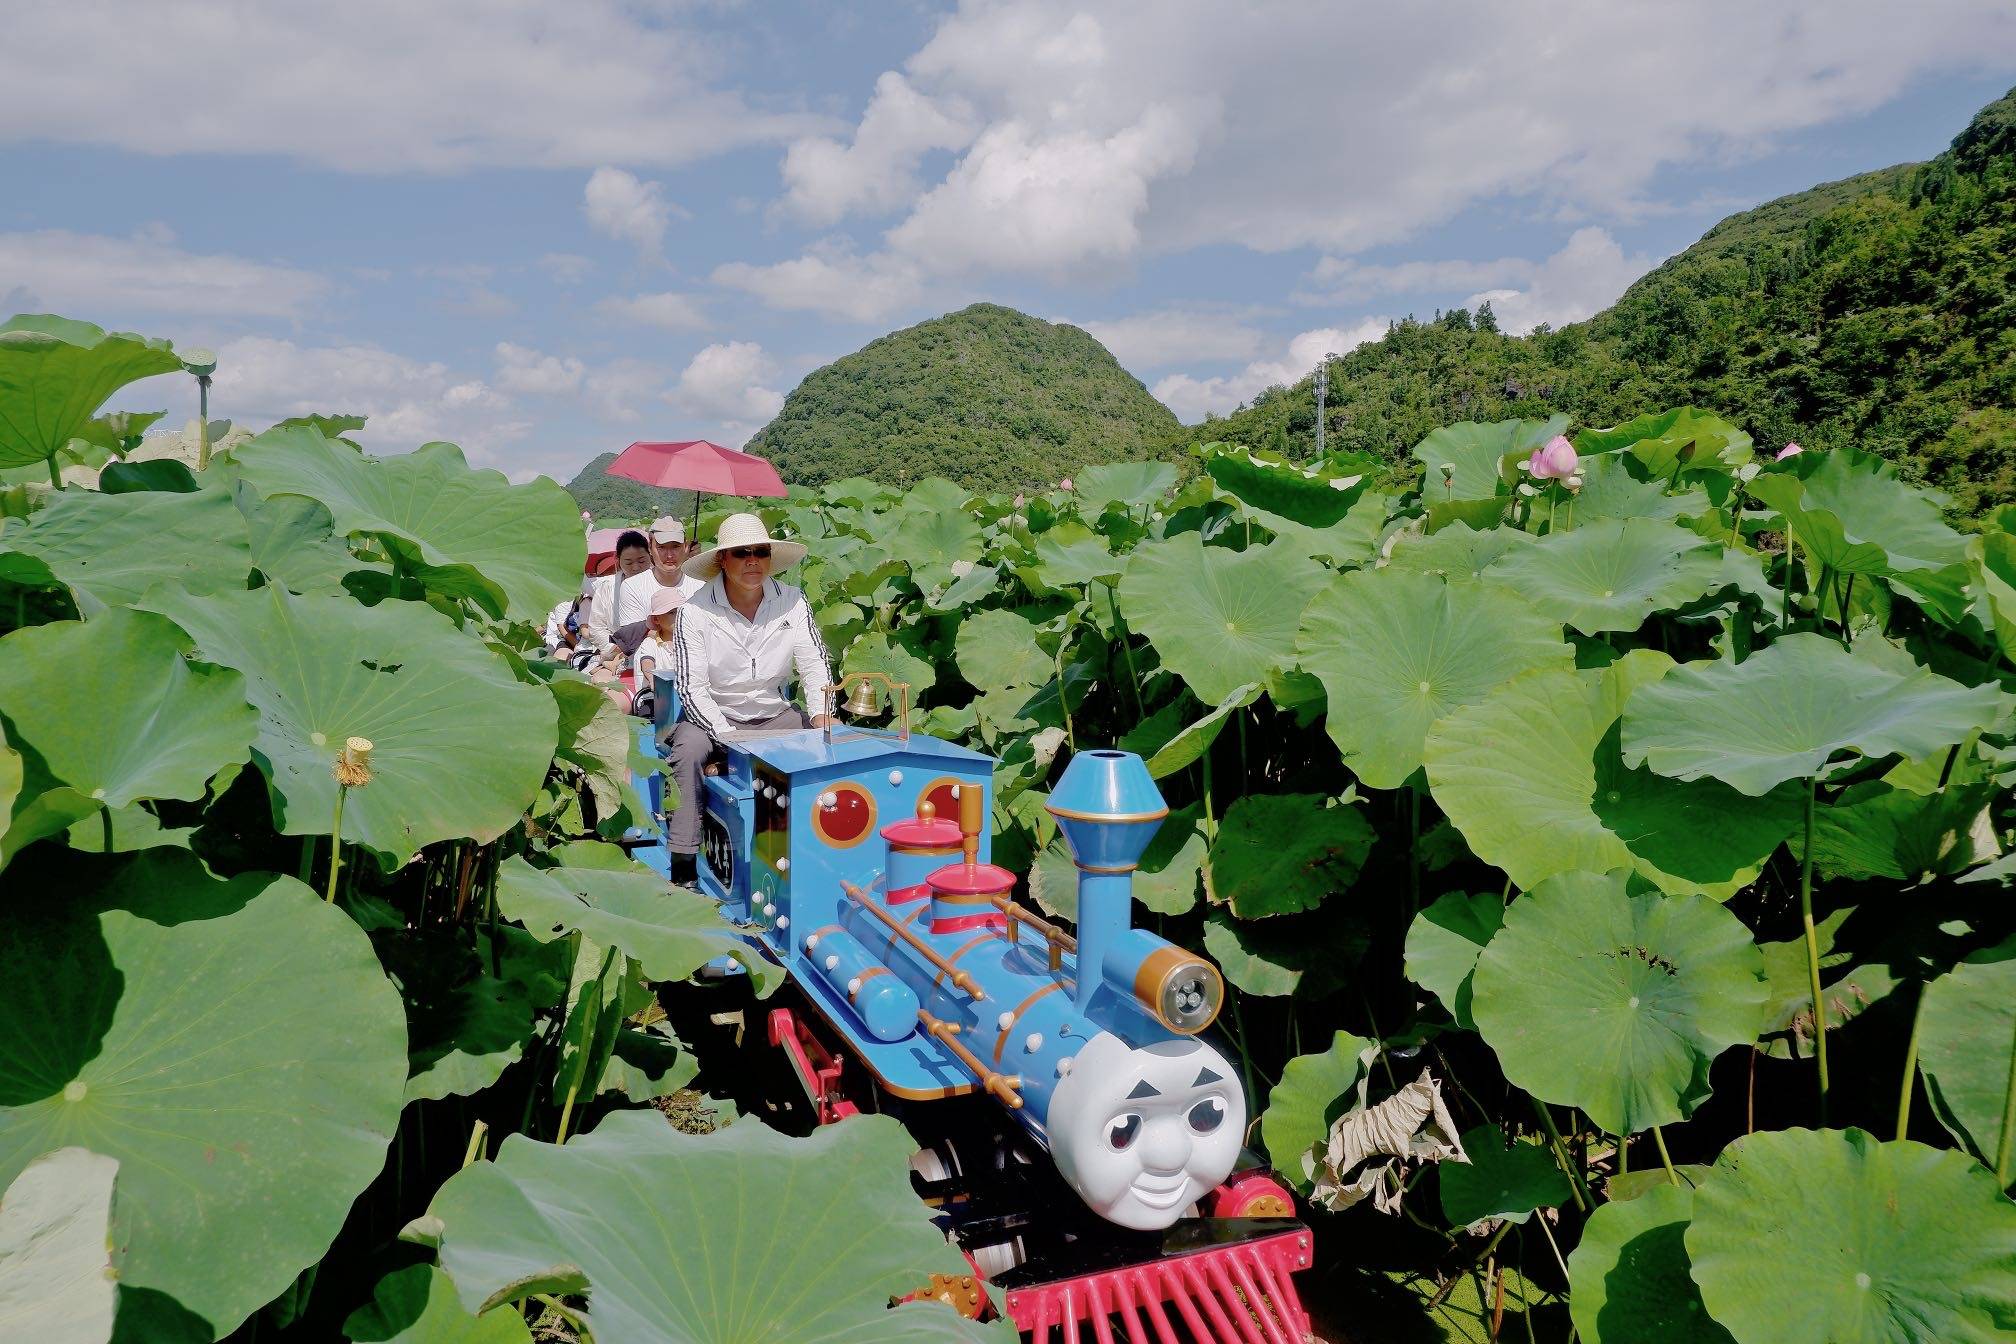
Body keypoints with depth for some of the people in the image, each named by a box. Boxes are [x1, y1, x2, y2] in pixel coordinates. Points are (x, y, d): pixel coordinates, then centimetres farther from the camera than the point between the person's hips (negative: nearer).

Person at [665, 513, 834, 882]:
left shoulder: (792, 602, -5)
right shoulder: (696, 610, -13)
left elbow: (815, 667, -3)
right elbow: (692, 687, -15)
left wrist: (821, 718, -21)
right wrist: (728, 736, -27)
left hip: (774, 713, 3)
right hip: (713, 713, -2)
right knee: (689, 749, -32)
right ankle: (682, 864, -25)